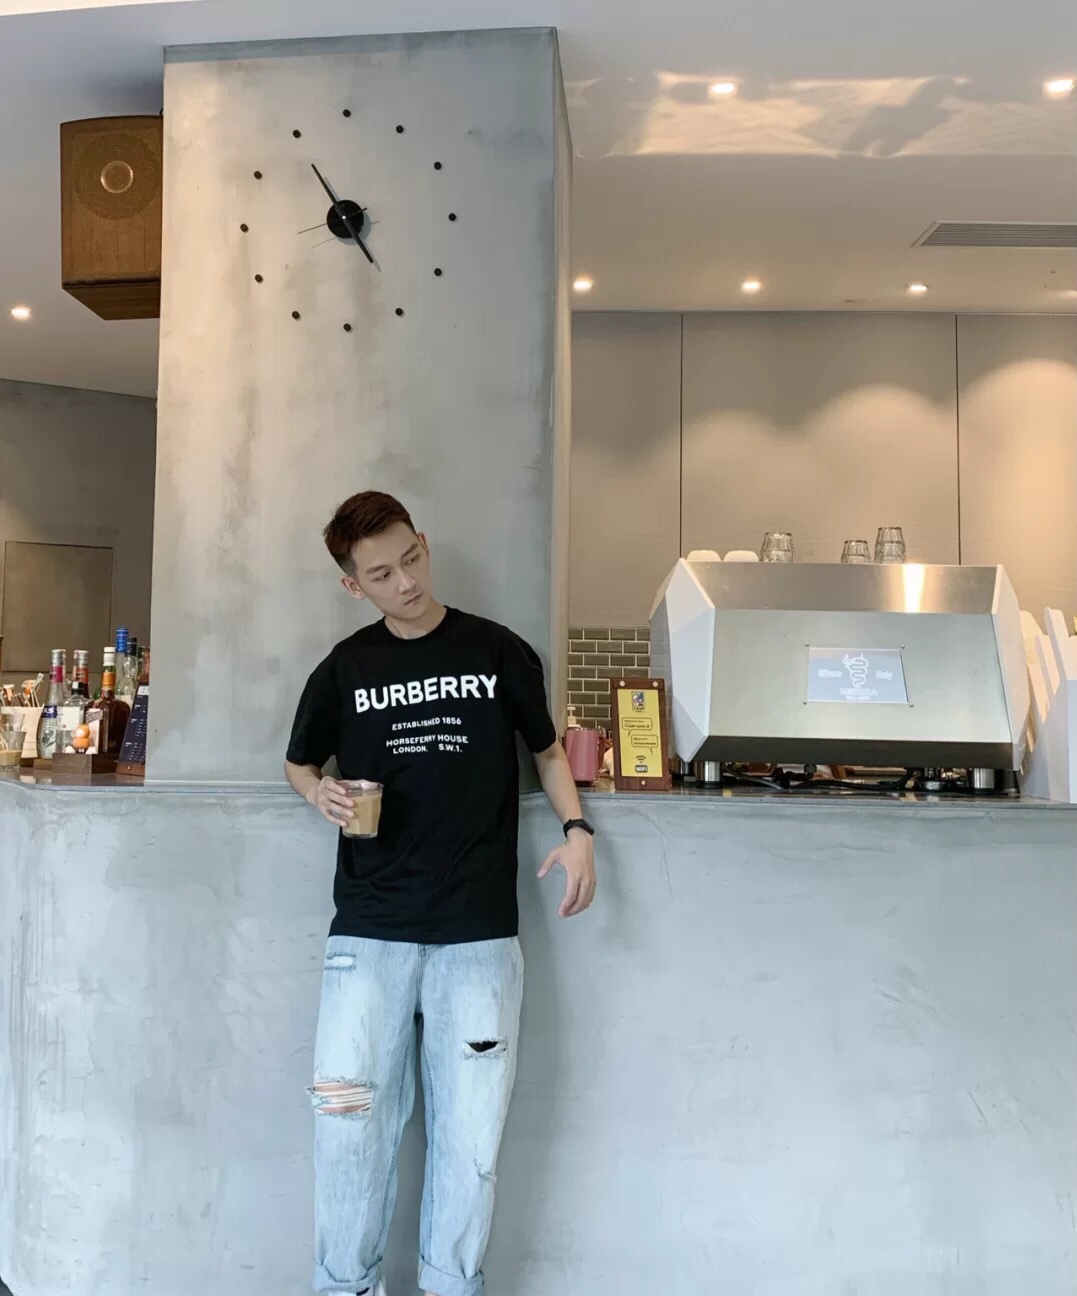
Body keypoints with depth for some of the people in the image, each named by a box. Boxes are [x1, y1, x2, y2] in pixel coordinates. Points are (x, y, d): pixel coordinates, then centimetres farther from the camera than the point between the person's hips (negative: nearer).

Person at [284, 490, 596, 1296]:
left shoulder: (501, 653, 3)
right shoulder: (344, 670, 5)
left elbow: (547, 749, 15)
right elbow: (299, 762, 19)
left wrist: (576, 830, -3)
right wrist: (323, 795, -4)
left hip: (479, 934, 0)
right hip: (370, 932, 1)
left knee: (470, 1128, 5)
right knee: (350, 1118, 0)